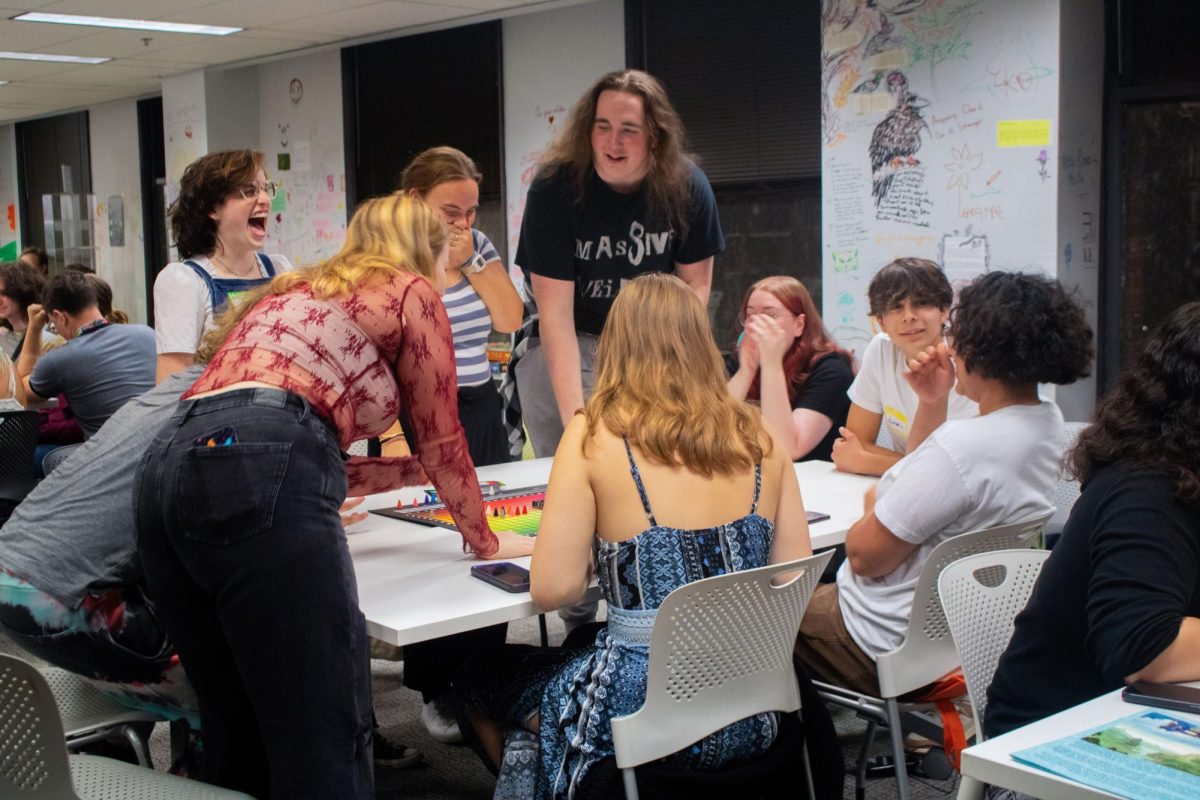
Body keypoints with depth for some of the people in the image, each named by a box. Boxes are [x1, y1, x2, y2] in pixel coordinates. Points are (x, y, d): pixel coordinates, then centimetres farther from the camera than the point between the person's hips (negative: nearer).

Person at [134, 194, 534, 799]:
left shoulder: (294, 295, 36)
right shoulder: (410, 293, 17)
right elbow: (442, 439, 22)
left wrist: (421, 473, 48)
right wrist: (484, 539, 36)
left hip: (165, 469, 8)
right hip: (254, 475, -8)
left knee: (237, 737, 16)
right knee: (324, 744, -5)